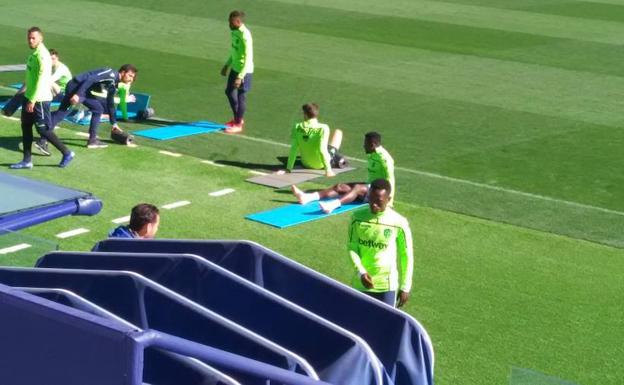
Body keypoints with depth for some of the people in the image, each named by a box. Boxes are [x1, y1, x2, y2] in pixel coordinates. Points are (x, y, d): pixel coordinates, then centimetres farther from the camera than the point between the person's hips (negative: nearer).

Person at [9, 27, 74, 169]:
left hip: (40, 99, -9)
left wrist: (32, 100, -24)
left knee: (43, 129, -3)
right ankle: (27, 160, 16)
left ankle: (67, 153, 10)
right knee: (26, 127, 10)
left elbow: (41, 80, -23)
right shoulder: (34, 53, 10)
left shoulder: (42, 56, -19)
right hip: (29, 97, 9)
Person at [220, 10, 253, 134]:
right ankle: (237, 119, 34)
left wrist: (240, 77, -28)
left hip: (243, 71, -10)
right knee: (229, 91, 19)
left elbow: (248, 59, -26)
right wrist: (227, 65, 22)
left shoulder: (245, 36, -26)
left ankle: (238, 125, 16)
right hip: (235, 67, 10)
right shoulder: (235, 31, 3)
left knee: (241, 96, 3)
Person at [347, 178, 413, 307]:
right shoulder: (358, 218, -7)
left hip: (387, 285, -3)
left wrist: (405, 287, -2)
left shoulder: (399, 223, -13)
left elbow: (406, 256, -4)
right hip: (361, 282, 3)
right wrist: (361, 272, -15)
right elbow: (352, 248, 0)